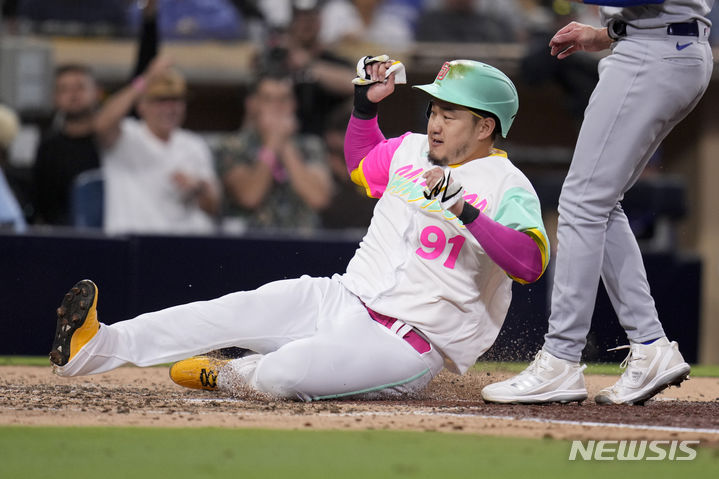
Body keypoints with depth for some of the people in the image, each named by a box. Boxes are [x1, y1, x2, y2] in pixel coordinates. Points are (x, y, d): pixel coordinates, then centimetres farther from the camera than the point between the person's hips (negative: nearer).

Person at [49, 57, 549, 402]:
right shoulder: (413, 150, 13)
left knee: (282, 373, -29)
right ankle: (96, 347, -18)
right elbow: (361, 161, 35)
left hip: (410, 342, -7)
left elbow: (530, 262, -28)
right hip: (342, 301, 7)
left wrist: (466, 212, -38)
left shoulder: (508, 187, -11)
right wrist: (366, 102, 18)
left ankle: (227, 377, 4)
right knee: (238, 310, -14)